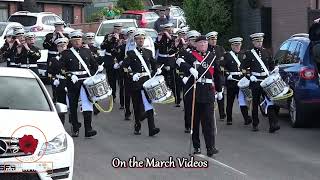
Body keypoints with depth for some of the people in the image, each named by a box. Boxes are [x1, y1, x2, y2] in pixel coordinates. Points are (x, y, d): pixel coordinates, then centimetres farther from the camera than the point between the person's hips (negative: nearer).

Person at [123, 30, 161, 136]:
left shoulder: (148, 52, 13)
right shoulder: (131, 53, 1)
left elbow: (154, 64, 22)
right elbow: (124, 66, -9)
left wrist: (156, 71, 5)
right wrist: (132, 75, -21)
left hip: (147, 81, 2)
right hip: (136, 83, -2)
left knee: (149, 104, -8)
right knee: (137, 106, 5)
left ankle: (152, 128, -15)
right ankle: (137, 127, 20)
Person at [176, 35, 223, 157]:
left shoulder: (212, 57, 12)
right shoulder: (191, 56, 3)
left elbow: (217, 74, 18)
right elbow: (181, 62, -17)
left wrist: (219, 90, 19)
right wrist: (191, 69, -34)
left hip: (208, 91, 1)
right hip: (194, 91, -1)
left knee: (208, 120, -5)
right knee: (194, 120, 6)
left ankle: (210, 147, -7)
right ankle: (196, 146, 16)